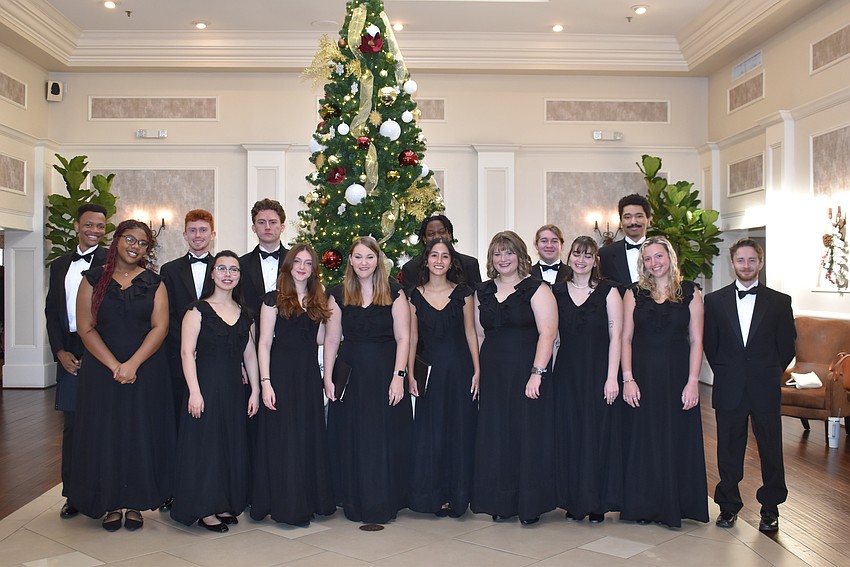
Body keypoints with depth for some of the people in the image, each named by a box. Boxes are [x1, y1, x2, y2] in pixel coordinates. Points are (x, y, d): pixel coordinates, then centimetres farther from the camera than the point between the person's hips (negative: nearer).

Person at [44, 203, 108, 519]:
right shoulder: (60, 265, 15)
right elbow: (52, 312, 14)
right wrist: (60, 351, 1)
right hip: (68, 355, 5)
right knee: (72, 425, 10)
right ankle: (74, 494, 20)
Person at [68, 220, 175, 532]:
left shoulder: (154, 283, 5)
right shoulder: (94, 279, 3)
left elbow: (160, 328, -3)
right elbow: (85, 328, -3)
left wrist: (133, 364, -15)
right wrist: (114, 365, -14)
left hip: (146, 370, 0)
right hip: (101, 368, 0)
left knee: (141, 433, 3)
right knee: (105, 433, 3)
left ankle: (135, 503, 14)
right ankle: (111, 503, 15)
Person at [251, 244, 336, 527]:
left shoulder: (317, 301, 12)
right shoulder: (274, 299, -2)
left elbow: (319, 339, 9)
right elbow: (264, 343, -5)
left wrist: (326, 317, 2)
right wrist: (265, 382, -12)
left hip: (309, 376, 5)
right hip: (282, 373, -5)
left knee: (311, 438, 9)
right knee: (283, 439, 0)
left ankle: (311, 500, 20)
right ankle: (286, 505, 9)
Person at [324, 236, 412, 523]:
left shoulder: (394, 293, 0)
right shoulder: (338, 294, 5)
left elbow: (403, 338, -3)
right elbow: (331, 339, 5)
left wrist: (398, 376, -11)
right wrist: (328, 378, -1)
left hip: (386, 373, -1)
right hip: (350, 375, 2)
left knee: (385, 439, 4)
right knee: (351, 440, 6)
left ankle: (385, 503, 18)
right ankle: (355, 502, 19)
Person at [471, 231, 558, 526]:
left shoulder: (536, 289, -4)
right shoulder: (483, 292, 13)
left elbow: (548, 332, -12)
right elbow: (479, 335, 15)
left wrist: (536, 373, -20)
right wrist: (477, 372, 7)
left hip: (526, 372, -5)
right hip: (492, 376, 5)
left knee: (527, 434, 1)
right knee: (495, 437, 7)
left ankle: (529, 506, 14)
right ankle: (501, 502, 19)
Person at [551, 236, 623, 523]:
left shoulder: (608, 291, 0)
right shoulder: (556, 292, 8)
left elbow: (616, 335, -4)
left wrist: (612, 378, -11)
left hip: (599, 373, -2)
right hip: (567, 374, 2)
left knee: (599, 434, 3)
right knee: (569, 435, 5)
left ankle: (598, 502, 16)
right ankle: (573, 500, 18)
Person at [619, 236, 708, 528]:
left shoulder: (690, 293, 3)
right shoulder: (634, 293, 5)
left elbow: (696, 340, 0)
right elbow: (626, 338, 2)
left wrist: (693, 381, -9)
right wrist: (627, 379, -7)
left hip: (677, 376, 0)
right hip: (643, 376, 1)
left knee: (678, 439, 5)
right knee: (643, 440, 6)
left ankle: (677, 505, 19)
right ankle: (644, 505, 18)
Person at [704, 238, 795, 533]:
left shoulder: (779, 302, 2)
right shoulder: (714, 300, 4)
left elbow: (787, 346, 5)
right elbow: (710, 344, 7)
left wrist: (769, 374, 4)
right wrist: (726, 374, 5)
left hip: (765, 389, 0)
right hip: (729, 389, 0)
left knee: (771, 449, 7)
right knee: (729, 450, 8)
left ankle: (770, 508, 22)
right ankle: (729, 505, 22)